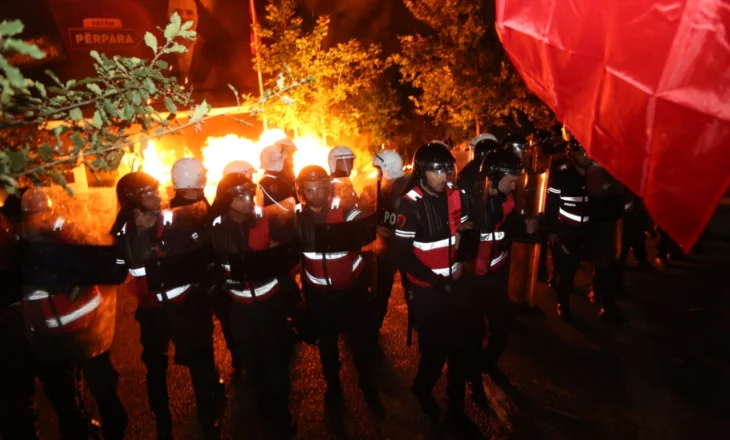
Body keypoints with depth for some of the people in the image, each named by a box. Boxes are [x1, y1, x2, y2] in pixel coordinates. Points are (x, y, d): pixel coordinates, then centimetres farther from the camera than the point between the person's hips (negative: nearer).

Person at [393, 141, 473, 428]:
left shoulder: (457, 196, 0)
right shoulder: (411, 204, -15)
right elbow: (403, 254, -14)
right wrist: (435, 280, -16)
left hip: (453, 284, 5)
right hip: (426, 288, -4)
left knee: (458, 348, 9)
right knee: (434, 349, 2)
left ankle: (456, 407, 29)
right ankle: (422, 390, 35)